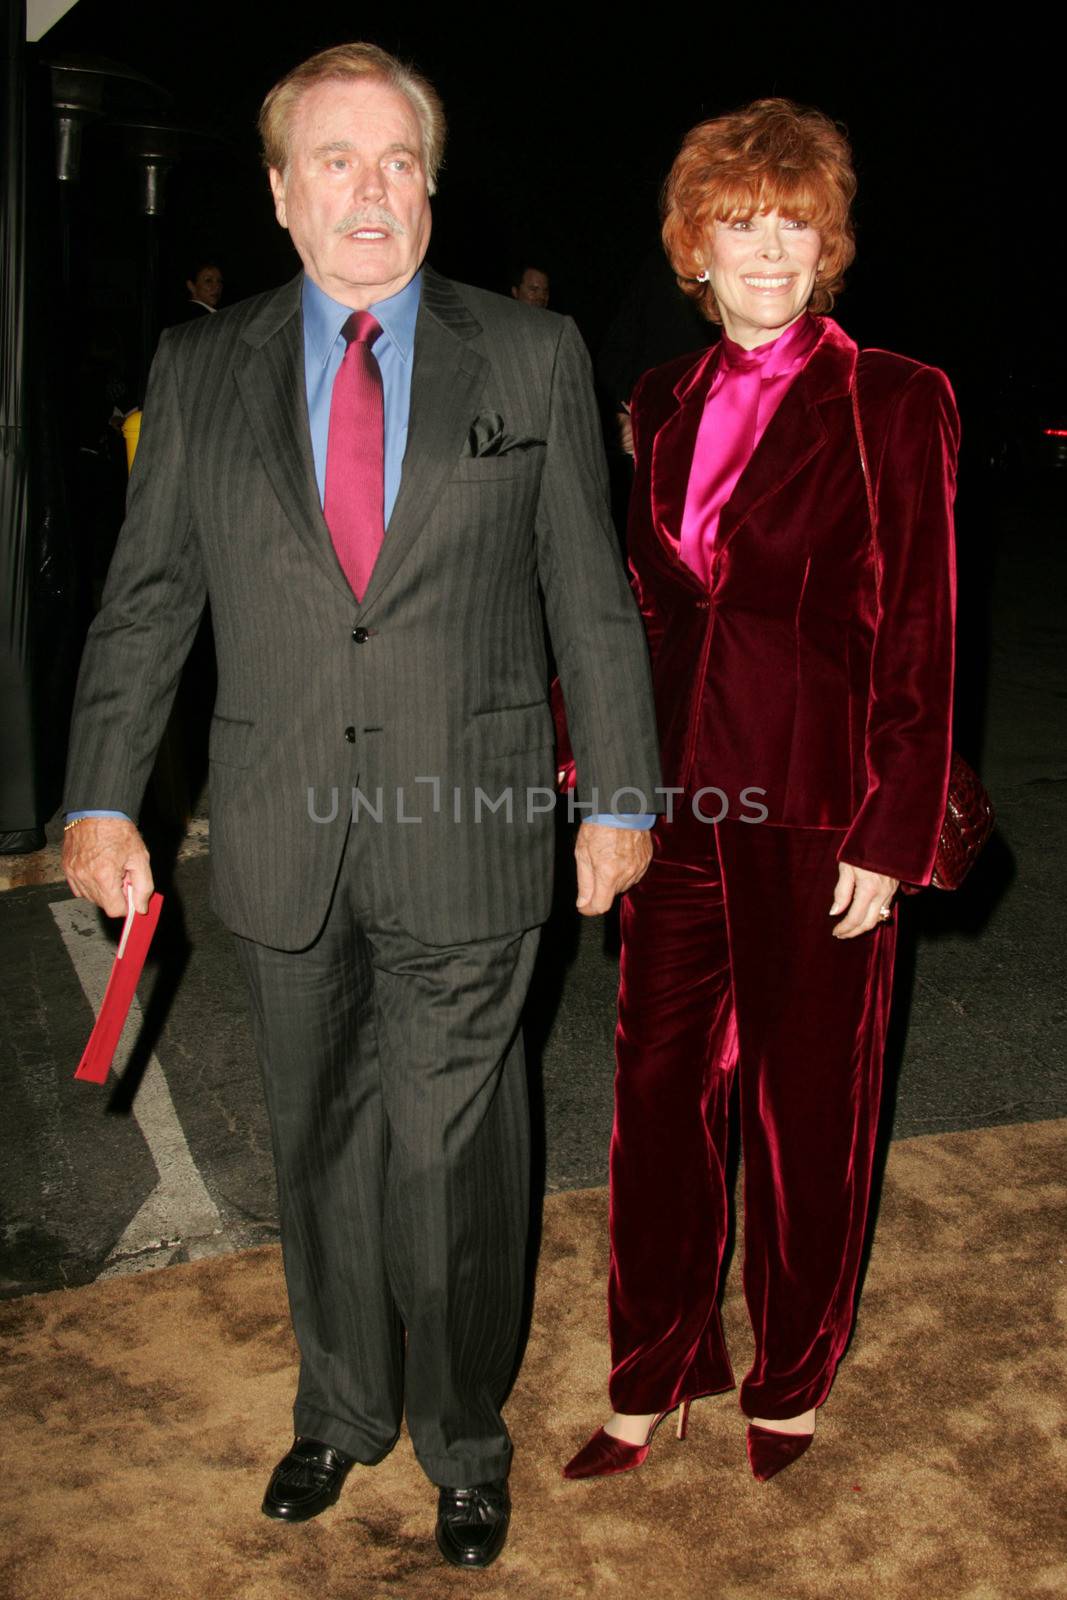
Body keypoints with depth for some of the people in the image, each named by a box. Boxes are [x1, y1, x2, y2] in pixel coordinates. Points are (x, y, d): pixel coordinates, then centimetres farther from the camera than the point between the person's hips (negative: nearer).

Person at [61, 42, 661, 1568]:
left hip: (468, 839, -2)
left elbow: (593, 598, 3)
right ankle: (343, 1404, 39)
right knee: (319, 1144, 16)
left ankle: (465, 1435, 31)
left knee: (452, 1153, 6)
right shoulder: (200, 370, 5)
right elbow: (146, 600, 8)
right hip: (284, 841, 2)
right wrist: (102, 800, 5)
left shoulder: (534, 358, 1)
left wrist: (619, 799, 2)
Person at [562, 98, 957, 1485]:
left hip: (816, 815, -4)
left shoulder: (893, 405, -6)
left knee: (808, 1109, 10)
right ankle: (656, 1380, 31)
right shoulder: (664, 405, 10)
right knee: (660, 1089, 11)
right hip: (678, 799, 5)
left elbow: (920, 635, -8)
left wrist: (890, 837, -12)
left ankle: (792, 1384, 33)